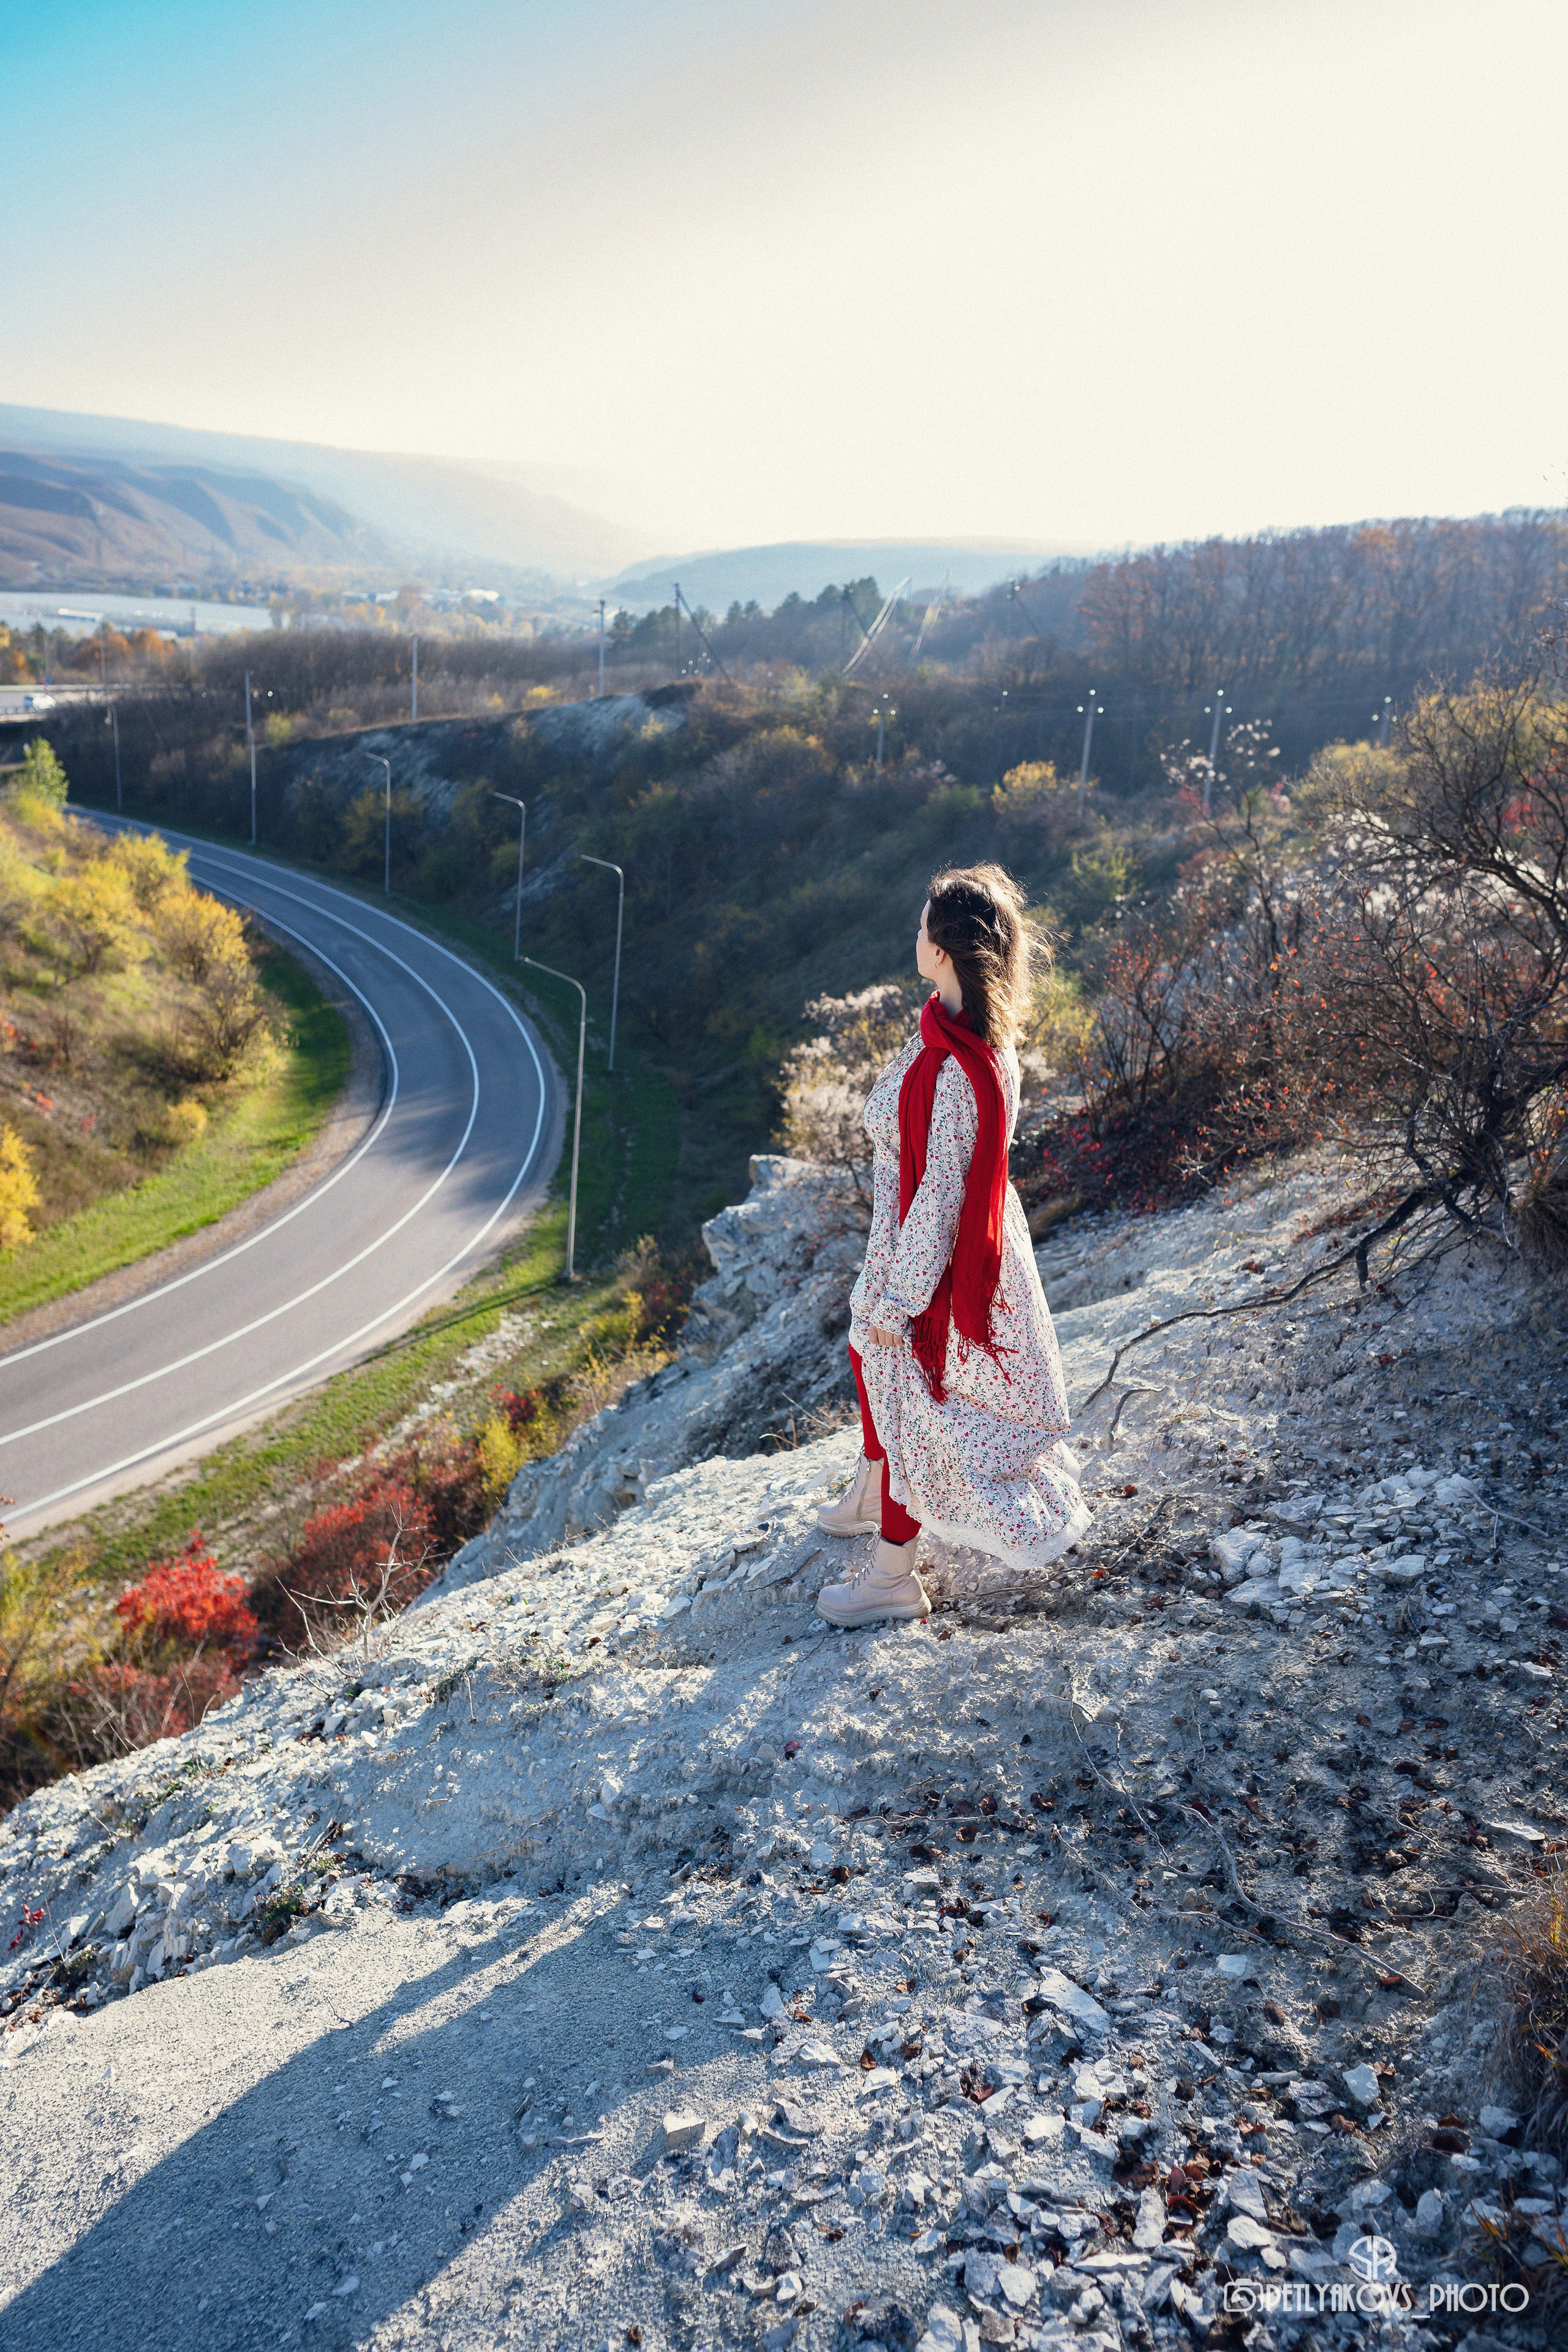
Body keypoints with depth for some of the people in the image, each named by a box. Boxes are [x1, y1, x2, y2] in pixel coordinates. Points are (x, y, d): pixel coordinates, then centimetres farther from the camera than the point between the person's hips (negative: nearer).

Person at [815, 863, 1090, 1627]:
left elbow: (939, 1195, -28)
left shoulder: (956, 1068, -35)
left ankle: (892, 1577, 32)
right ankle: (868, 1499, 56)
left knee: (905, 1394, 10)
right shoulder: (963, 1030, -5)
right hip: (908, 1237, 9)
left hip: (930, 1256, -9)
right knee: (870, 1362, 29)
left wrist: (896, 1299, -18)